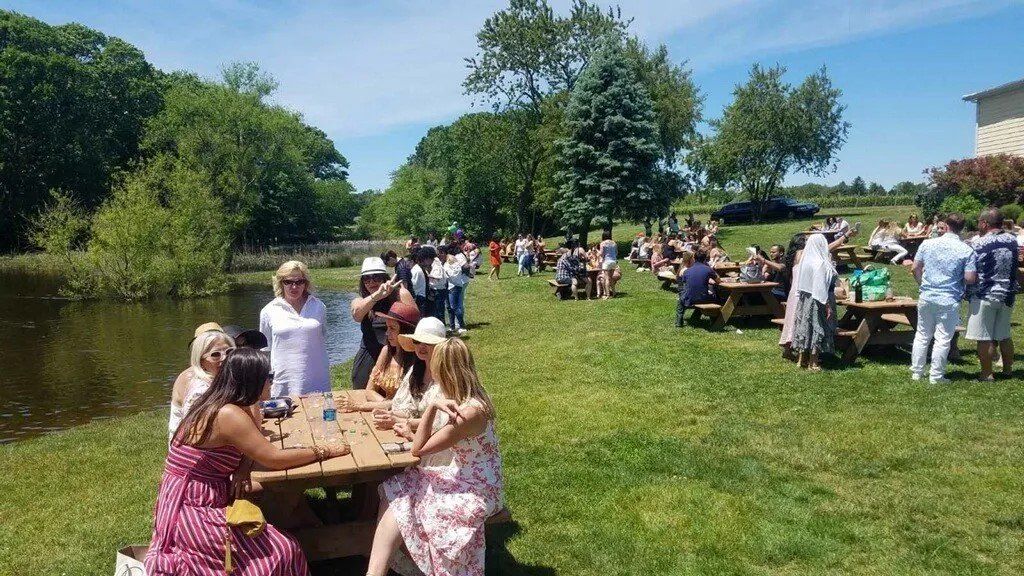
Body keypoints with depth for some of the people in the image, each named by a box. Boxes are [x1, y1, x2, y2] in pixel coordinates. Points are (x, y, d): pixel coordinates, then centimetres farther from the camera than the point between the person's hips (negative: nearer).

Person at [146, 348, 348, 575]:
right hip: (190, 513, -9)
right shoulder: (229, 414, -22)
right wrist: (326, 451, -9)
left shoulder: (216, 403, 5)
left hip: (190, 503, 9)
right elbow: (274, 459, -19)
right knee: (282, 552, -11)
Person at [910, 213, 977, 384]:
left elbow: (916, 269, 3)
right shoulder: (967, 251, -10)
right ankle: (936, 376, 10)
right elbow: (970, 279, -12)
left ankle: (917, 372, 20)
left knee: (922, 336, 14)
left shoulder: (927, 244, -1)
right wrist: (958, 278, 9)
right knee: (943, 339, 5)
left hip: (926, 297, 3)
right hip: (949, 301, -3)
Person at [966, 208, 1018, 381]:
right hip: (1007, 295, 6)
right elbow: (1013, 266, 14)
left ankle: (987, 374, 7)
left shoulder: (979, 244, -17)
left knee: (985, 338, 2)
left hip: (985, 296, -6)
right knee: (1004, 335, 18)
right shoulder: (1012, 240, 3)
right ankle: (1008, 369, 28)